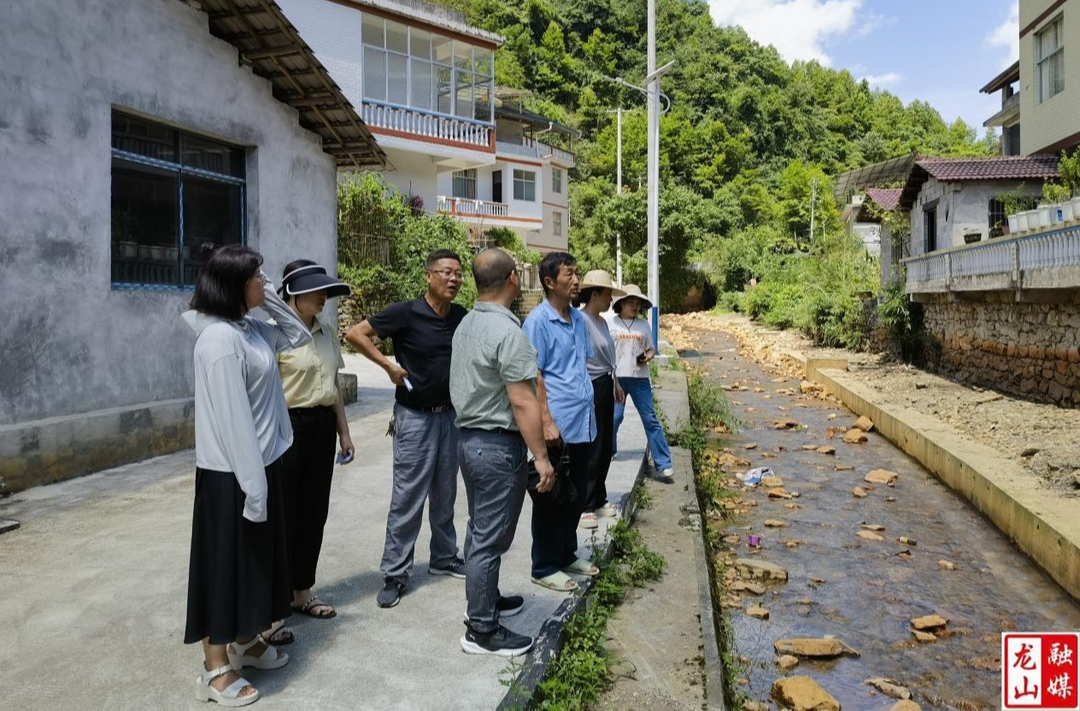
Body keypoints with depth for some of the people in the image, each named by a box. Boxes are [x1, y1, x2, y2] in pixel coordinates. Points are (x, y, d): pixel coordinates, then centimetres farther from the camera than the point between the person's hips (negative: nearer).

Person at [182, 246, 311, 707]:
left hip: (259, 465, 9)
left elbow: (297, 336, 22)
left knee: (256, 559, 20)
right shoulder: (221, 339, -22)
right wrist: (251, 485, -22)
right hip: (231, 474, -9)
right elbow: (232, 420, -24)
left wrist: (270, 299, 5)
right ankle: (216, 670, 18)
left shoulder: (249, 330, 6)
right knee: (225, 564, 3)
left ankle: (246, 642, 37)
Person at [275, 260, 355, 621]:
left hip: (323, 426, 7)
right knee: (283, 513, 5)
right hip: (289, 426, -6)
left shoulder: (328, 330, 8)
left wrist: (343, 431, 15)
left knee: (314, 511, 13)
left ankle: (302, 591, 28)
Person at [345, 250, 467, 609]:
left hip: (450, 414, 5)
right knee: (408, 497, 1)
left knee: (445, 493, 16)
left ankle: (444, 557, 33)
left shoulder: (462, 317, 1)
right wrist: (389, 365, -15)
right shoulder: (407, 313, -14)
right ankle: (394, 573, 13)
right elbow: (355, 333, -12)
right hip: (415, 417, -5)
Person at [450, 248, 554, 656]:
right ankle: (482, 631, 12)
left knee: (479, 530, 21)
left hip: (469, 437, 10)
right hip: (499, 445, -9)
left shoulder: (466, 325, 8)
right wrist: (541, 456, -18)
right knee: (490, 539, 1)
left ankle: (483, 600, 38)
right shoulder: (507, 332, -20)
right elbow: (522, 402, -23)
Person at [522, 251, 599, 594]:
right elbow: (533, 376, -14)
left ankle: (568, 554, 33)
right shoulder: (538, 320, -12)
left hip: (582, 423, 8)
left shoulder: (579, 319, 10)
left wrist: (588, 408, 16)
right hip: (557, 425, -7)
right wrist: (547, 422, -19)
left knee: (577, 495, 17)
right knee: (551, 498, 5)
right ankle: (545, 567, 18)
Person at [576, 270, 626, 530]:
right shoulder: (581, 320, -17)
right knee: (591, 448, -2)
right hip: (591, 388, -9)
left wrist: (616, 385, 26)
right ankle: (583, 507, 9)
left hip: (605, 386, 9)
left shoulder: (601, 321, 12)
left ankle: (598, 500, 29)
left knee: (605, 447, 15)